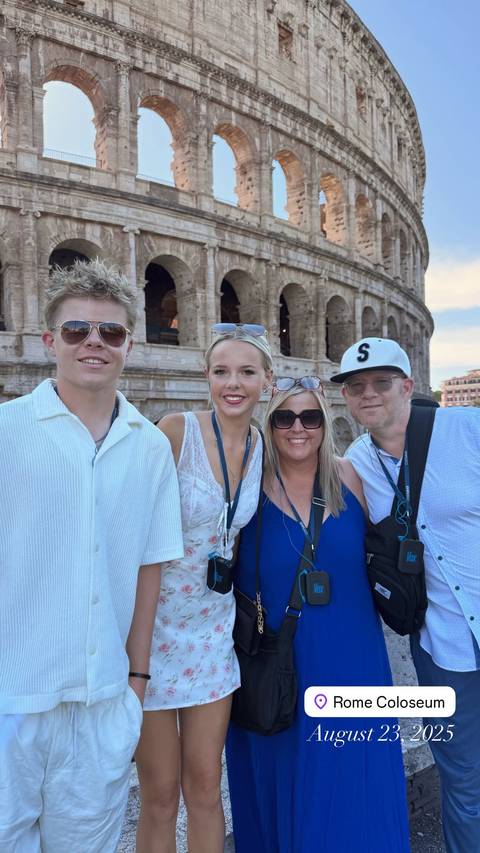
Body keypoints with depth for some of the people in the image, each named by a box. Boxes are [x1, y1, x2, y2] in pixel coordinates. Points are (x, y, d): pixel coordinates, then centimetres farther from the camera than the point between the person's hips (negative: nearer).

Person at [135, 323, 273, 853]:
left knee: (205, 786, 16)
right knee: (160, 795, 11)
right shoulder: (176, 431, -16)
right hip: (155, 625, -4)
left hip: (214, 626, 4)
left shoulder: (261, 448, 1)